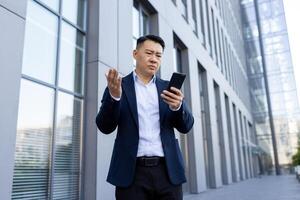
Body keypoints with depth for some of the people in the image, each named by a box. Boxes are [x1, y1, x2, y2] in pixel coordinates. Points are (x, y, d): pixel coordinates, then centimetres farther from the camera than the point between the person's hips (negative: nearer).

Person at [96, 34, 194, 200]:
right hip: (132, 171, -2)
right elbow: (105, 127, -2)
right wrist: (114, 96, -19)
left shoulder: (168, 88, 11)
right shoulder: (118, 86, 5)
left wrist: (178, 106, -15)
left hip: (167, 171, 2)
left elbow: (186, 127, 6)